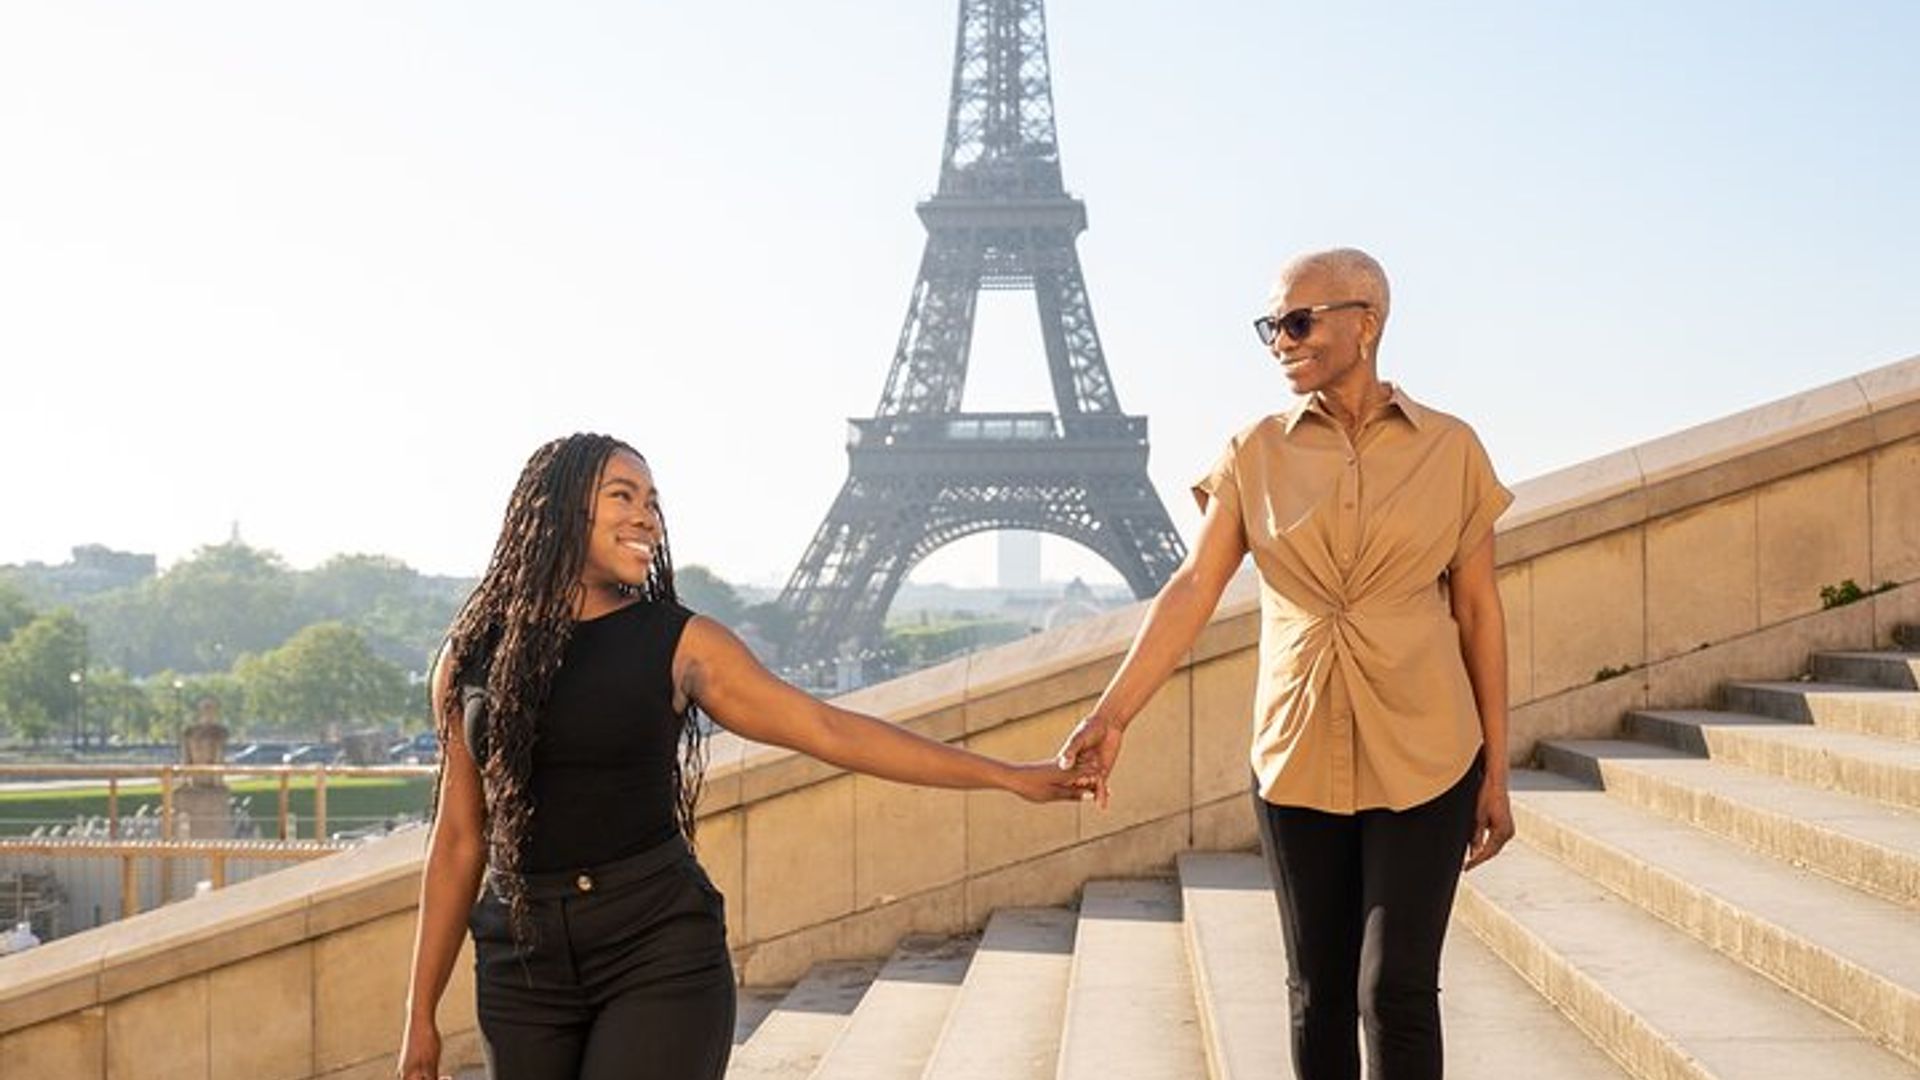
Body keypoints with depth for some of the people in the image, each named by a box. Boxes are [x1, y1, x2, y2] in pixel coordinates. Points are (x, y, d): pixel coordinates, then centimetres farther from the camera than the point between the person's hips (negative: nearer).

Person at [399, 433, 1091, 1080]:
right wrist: (421, 1015, 10)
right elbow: (459, 839, 10)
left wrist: (1006, 775, -3)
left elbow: (828, 729, 0)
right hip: (522, 964, 2)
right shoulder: (470, 658, 6)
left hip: (659, 948, -2)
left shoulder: (678, 643, 2)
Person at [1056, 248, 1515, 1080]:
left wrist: (1496, 771, 1)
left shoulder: (1449, 449, -2)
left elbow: (1478, 612, 1)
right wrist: (1112, 714, -21)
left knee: (1395, 990, -5)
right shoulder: (1256, 455, 1)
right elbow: (1192, 590, -8)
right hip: (1298, 759, 2)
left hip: (1422, 759, -2)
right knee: (1318, 991, 9)